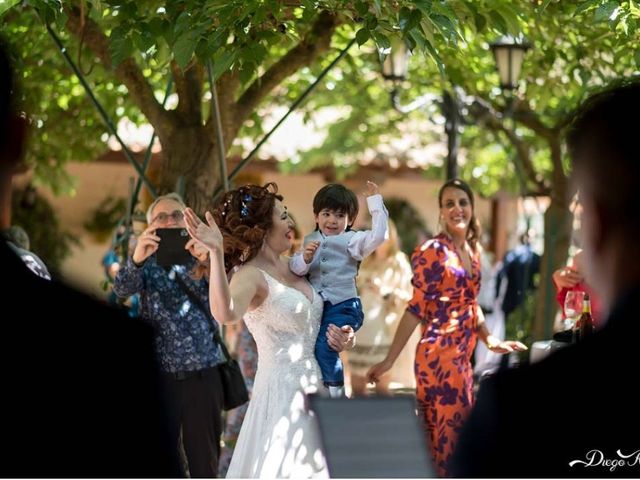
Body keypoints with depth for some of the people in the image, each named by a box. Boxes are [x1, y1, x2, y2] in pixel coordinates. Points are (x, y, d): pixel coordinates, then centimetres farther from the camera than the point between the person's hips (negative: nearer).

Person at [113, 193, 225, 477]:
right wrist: (136, 258, -34)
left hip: (203, 373, 0)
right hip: (159, 374, 0)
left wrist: (203, 265, -26)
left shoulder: (202, 257, 9)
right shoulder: (148, 263, 8)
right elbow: (122, 290, -13)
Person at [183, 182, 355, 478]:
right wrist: (216, 253, -48)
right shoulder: (251, 275, -15)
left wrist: (343, 337, 2)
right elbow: (226, 314, -39)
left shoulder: (290, 265, 8)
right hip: (282, 389, -8)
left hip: (312, 385, 8)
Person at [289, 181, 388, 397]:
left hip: (343, 306, -6)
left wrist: (375, 202, -12)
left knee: (323, 346, -22)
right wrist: (305, 257, -17)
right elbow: (296, 268, 5)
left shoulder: (352, 240, -1)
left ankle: (336, 392, -10)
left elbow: (377, 235, -17)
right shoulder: (310, 240, 12)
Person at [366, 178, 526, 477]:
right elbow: (417, 308, -13)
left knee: (459, 431, 12)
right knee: (447, 434, -5)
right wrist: (389, 360, -15)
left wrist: (490, 340, 17)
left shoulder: (472, 250, 12)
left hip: (463, 355, 8)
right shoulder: (433, 251, -11)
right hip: (439, 354, -8)